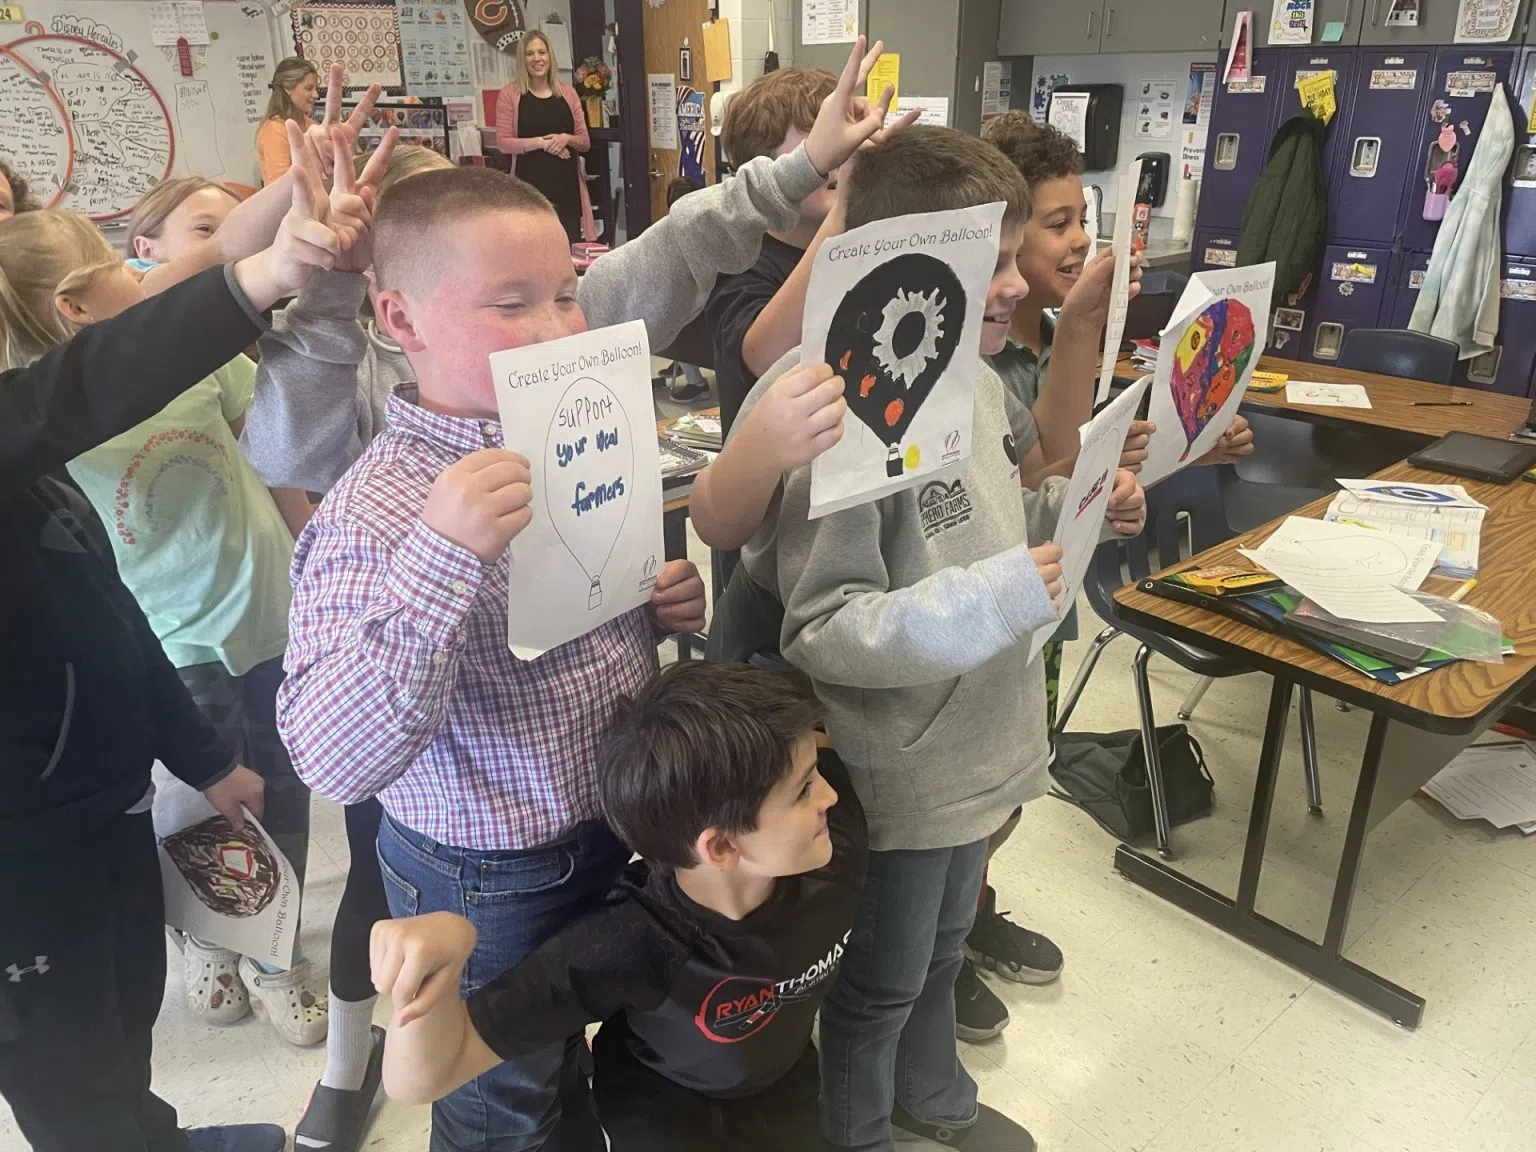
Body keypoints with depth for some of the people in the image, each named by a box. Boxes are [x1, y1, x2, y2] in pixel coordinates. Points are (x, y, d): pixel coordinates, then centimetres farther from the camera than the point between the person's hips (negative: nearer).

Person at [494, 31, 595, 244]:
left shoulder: (567, 92, 11)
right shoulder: (510, 94, 2)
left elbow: (585, 142, 12)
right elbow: (504, 142, -3)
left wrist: (566, 139, -9)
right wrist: (542, 142, -13)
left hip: (567, 183, 3)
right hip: (530, 183, -3)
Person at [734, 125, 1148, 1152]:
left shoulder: (978, 377, -1)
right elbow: (822, 628, -29)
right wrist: (1002, 597, -33)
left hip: (977, 748, 8)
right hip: (897, 775, -8)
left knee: (942, 947, 31)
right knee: (877, 988, 17)